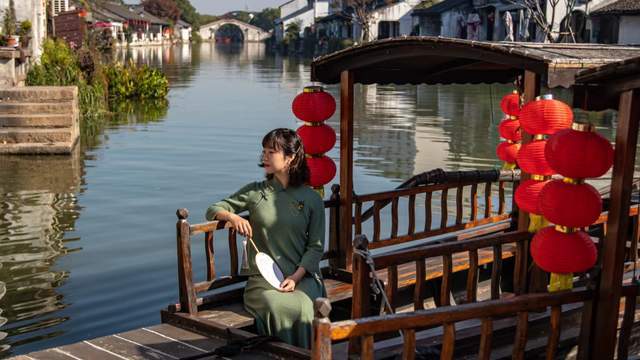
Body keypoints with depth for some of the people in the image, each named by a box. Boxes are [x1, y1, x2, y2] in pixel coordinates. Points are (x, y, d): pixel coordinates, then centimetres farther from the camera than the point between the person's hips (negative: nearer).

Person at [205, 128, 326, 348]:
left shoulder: (312, 199, 7)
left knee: (304, 308, -32)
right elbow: (213, 210, 12)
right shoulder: (255, 192, 9)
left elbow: (316, 247, 4)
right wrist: (232, 217, -11)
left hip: (301, 276, 0)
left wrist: (296, 277, -12)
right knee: (276, 307, -32)